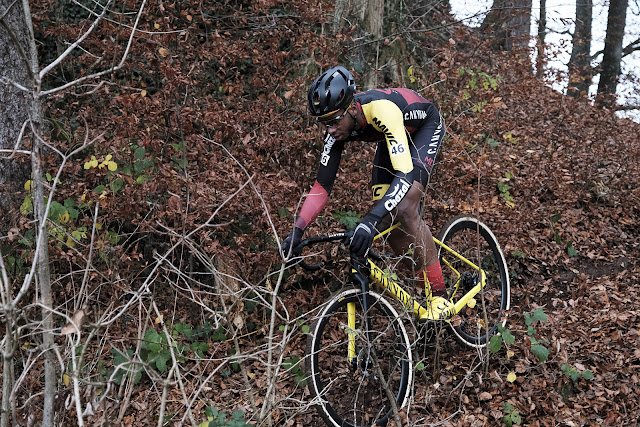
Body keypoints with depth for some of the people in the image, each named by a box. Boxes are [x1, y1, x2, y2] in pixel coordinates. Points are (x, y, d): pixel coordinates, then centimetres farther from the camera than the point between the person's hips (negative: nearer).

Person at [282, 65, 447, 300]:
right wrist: (296, 231, -30)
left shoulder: (382, 110, -43)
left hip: (425, 127, -6)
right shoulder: (338, 128, -24)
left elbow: (405, 174, -49)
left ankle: (439, 296, -15)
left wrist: (371, 220, -60)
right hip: (391, 137, 7)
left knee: (405, 209, -25)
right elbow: (322, 186, -18)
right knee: (386, 219, -5)